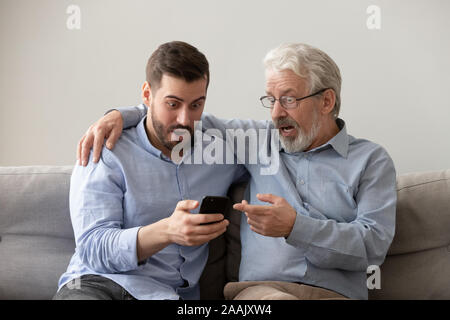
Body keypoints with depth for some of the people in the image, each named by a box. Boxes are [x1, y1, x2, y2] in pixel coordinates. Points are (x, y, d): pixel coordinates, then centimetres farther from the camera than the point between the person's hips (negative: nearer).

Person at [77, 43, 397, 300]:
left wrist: (295, 227, -14)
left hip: (335, 292, -1)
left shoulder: (370, 159, 11)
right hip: (262, 288, 2)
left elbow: (374, 243, -1)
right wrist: (123, 115, 13)